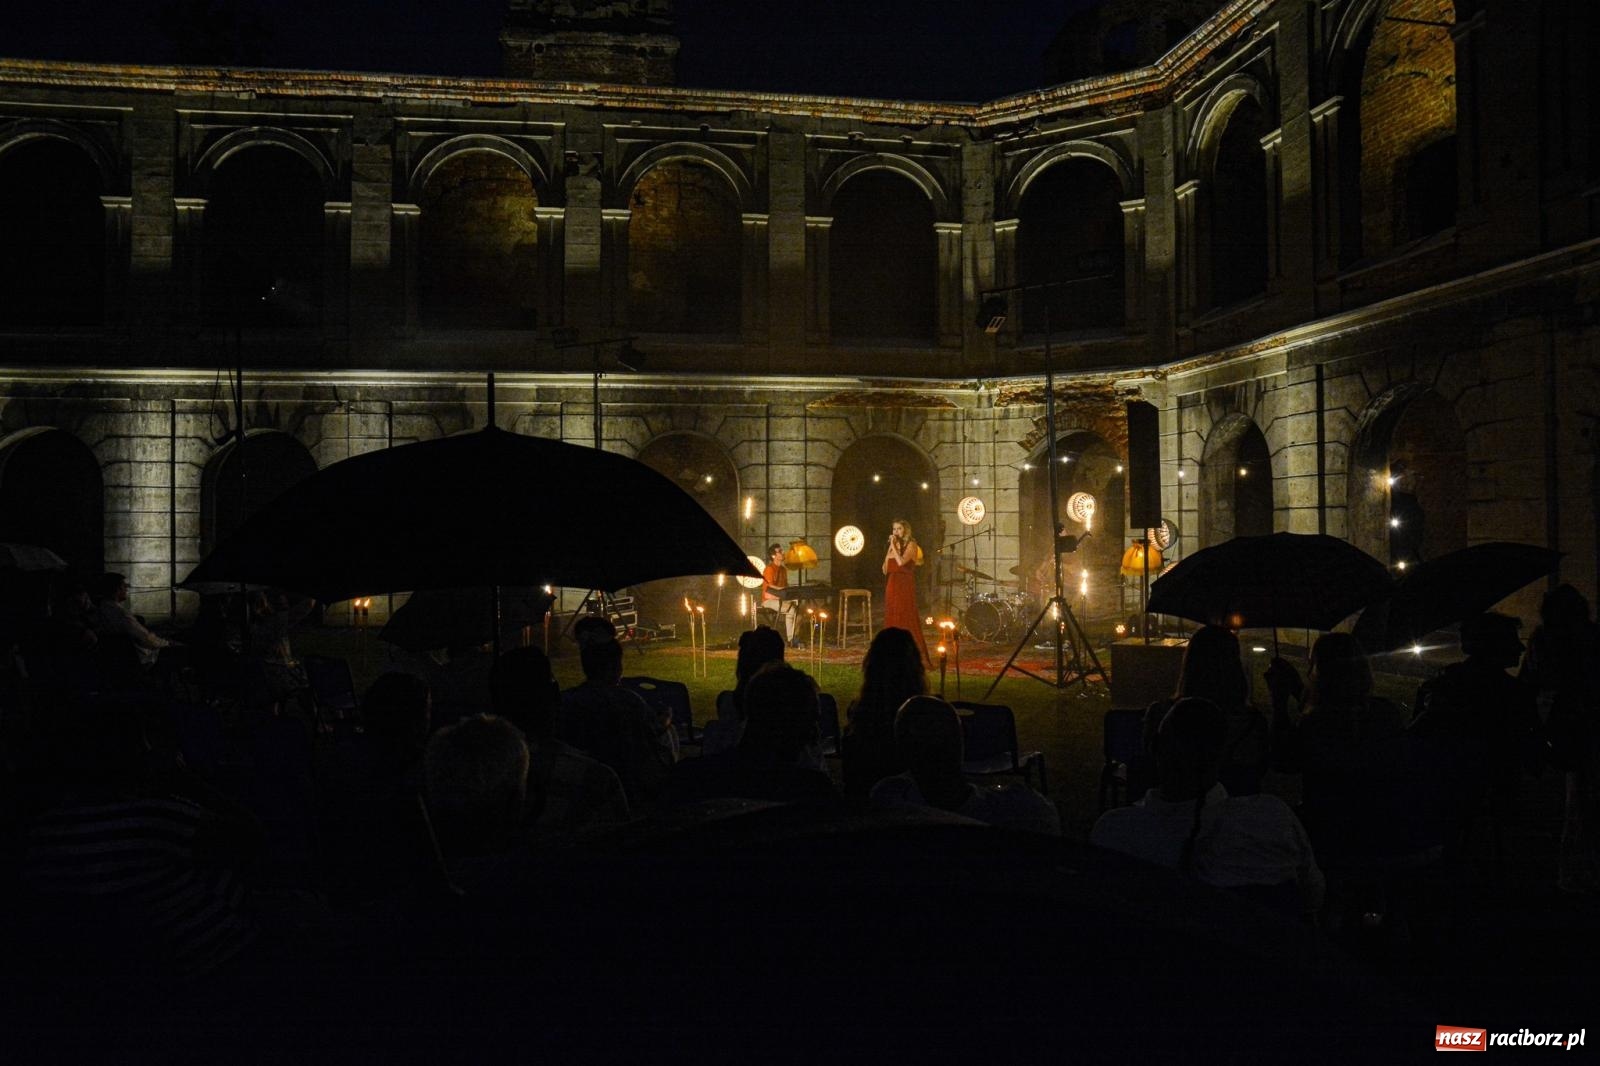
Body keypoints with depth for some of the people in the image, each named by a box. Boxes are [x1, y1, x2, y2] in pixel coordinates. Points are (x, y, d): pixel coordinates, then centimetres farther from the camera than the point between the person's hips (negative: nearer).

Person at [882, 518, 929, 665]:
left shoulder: (911, 544, -5)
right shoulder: (893, 545, 14)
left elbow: (901, 561, -22)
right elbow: (885, 570, 11)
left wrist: (894, 546, -12)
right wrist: (890, 547, 3)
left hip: (905, 585, -7)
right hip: (892, 585, 7)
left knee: (908, 619, -10)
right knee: (892, 619, 7)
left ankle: (920, 656, -10)